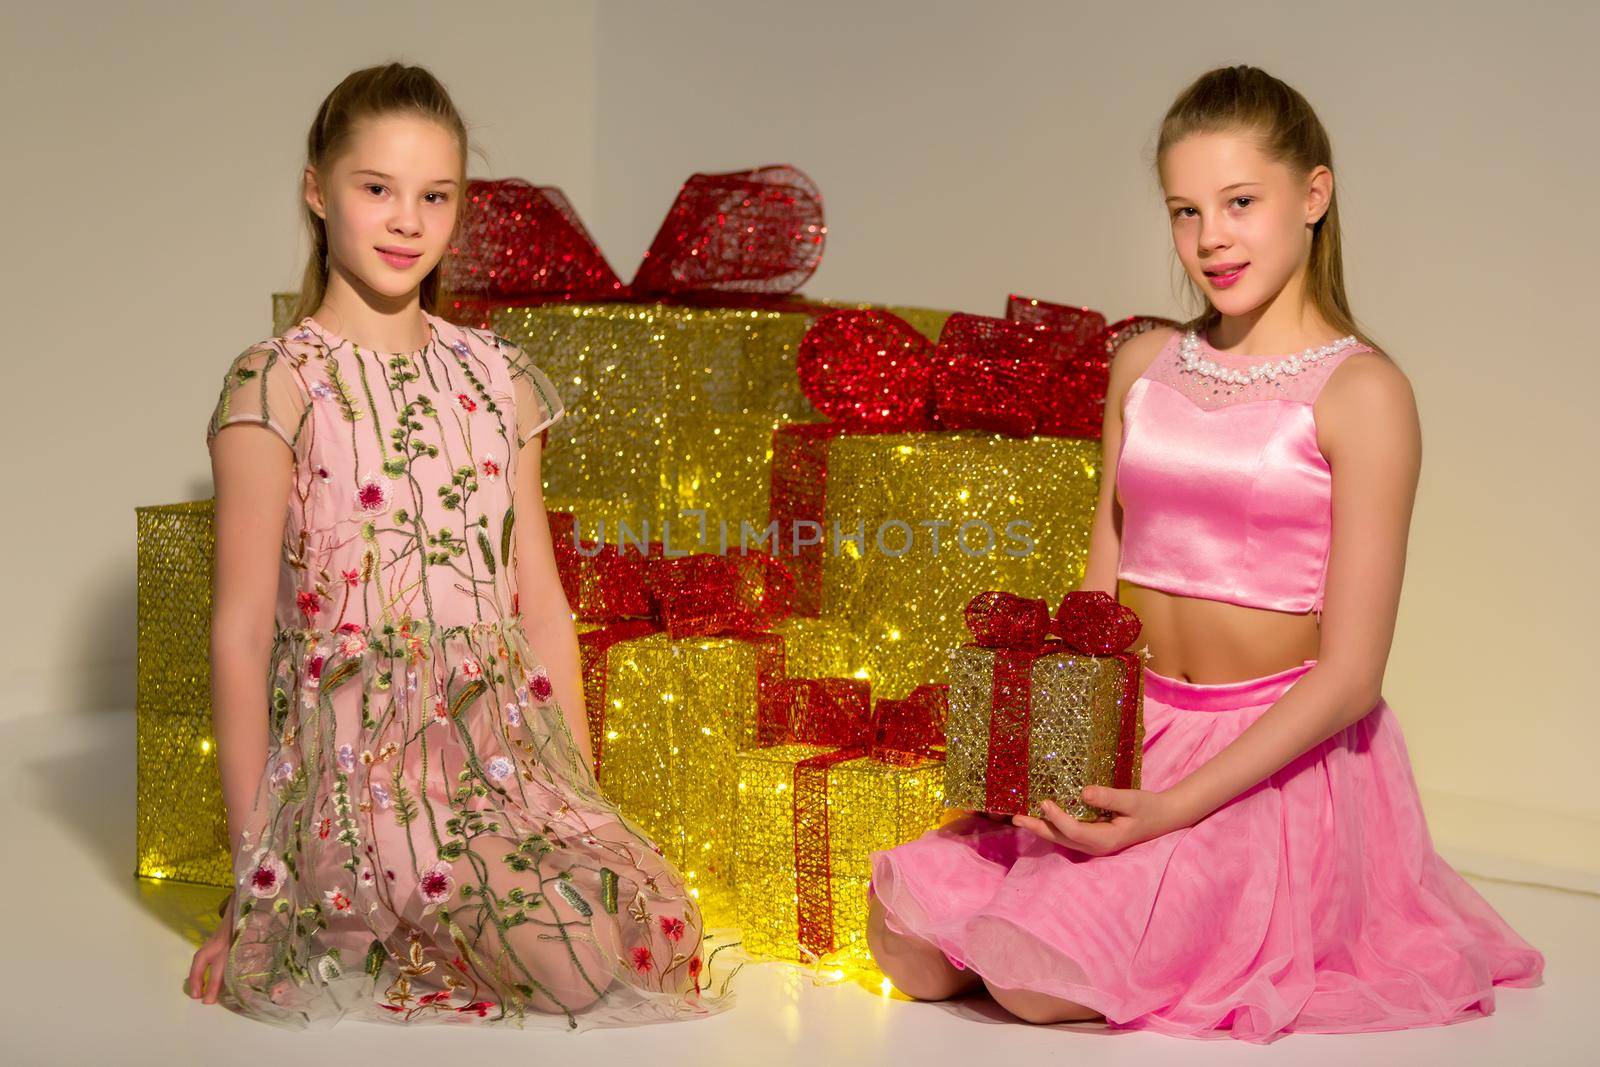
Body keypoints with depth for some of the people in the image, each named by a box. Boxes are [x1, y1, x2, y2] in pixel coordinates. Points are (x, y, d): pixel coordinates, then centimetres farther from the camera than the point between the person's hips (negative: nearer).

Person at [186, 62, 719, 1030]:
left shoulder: (497, 378, 10)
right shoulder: (278, 385, -6)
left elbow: (542, 602, 12)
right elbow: (242, 630, -6)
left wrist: (584, 795, 8)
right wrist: (252, 869, -6)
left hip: (507, 746, 6)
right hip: (365, 761, -5)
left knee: (663, 932, -13)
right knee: (580, 970, -20)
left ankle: (419, 918, 8)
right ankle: (336, 928, 4)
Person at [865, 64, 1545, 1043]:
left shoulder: (1359, 392, -10)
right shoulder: (1146, 366, 8)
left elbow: (1350, 672, -14)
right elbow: (1100, 596, 12)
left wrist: (1175, 808, -23)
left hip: (1282, 760, -6)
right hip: (1135, 736, 6)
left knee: (1041, 979, -22)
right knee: (911, 946, -7)